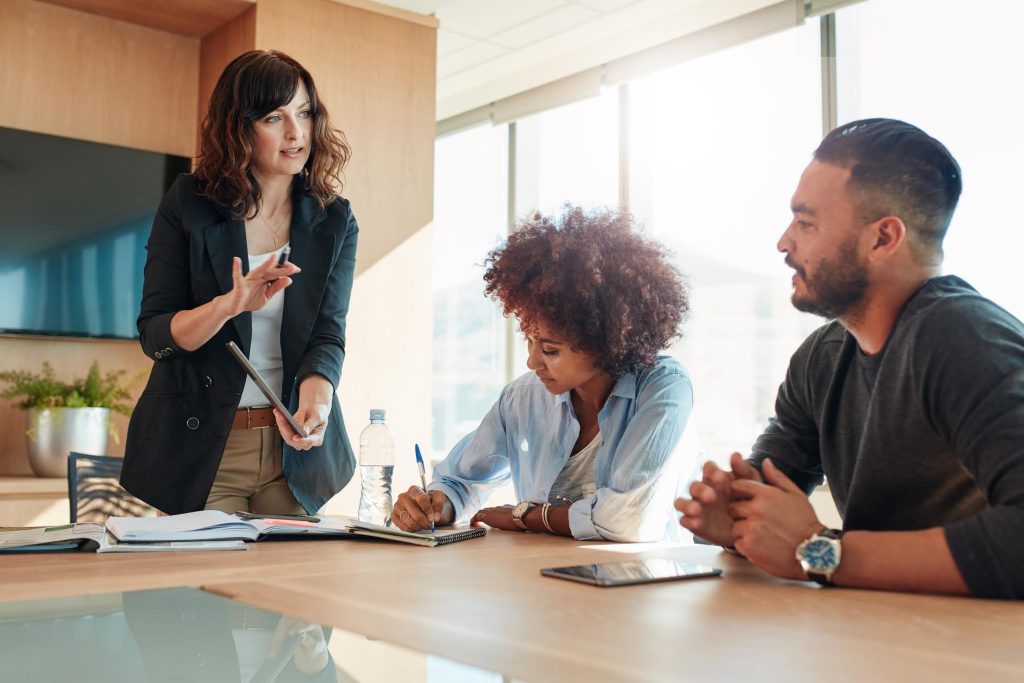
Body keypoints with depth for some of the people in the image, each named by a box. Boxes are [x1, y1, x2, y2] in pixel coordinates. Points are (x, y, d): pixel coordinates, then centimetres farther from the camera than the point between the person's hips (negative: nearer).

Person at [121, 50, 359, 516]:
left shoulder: (334, 221, 0)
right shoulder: (188, 204, -4)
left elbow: (328, 333, -9)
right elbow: (154, 335, -7)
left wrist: (313, 403, -31)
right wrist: (229, 305, -27)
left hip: (293, 446, 2)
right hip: (196, 447, -1)